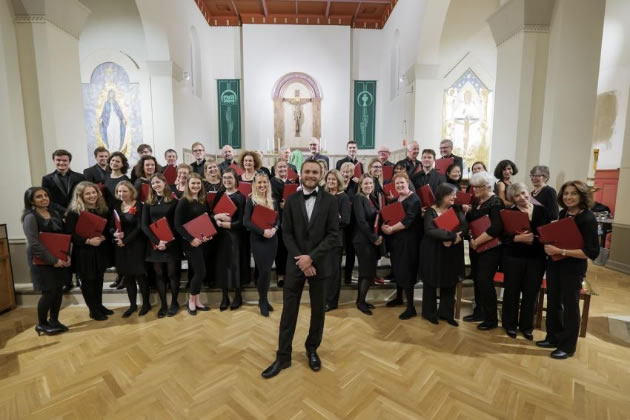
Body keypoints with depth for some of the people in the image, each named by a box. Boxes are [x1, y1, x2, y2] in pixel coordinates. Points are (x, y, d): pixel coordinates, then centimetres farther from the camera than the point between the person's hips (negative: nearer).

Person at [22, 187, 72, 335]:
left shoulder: (55, 214, 7)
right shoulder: (30, 217, -11)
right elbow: (34, 243, -17)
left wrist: (67, 255, -5)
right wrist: (53, 260, -18)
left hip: (60, 258, 6)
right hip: (42, 260, -5)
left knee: (59, 290, 9)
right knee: (49, 292, -1)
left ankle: (54, 320, 25)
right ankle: (41, 324, 20)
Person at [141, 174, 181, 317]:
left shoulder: (174, 201, 0)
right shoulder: (148, 203, 9)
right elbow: (144, 225, 1)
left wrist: (167, 242, -14)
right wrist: (156, 241, -13)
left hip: (171, 243, -3)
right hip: (154, 244, 3)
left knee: (172, 273, 3)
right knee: (159, 274, 8)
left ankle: (174, 303, 17)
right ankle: (163, 304, 18)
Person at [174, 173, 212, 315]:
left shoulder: (203, 201, 9)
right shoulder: (184, 202, -11)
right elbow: (177, 225, -15)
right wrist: (191, 239, -21)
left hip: (202, 241, 6)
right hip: (190, 242, -6)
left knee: (198, 272, 13)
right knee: (201, 272, -5)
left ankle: (197, 301, 25)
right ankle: (191, 301, 16)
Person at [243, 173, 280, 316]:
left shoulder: (273, 201, 8)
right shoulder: (251, 201, -5)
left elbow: (278, 218, 9)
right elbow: (246, 222, -12)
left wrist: (274, 228, -13)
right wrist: (262, 231, -20)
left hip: (272, 239, 4)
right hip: (258, 239, -4)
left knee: (267, 270, 10)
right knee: (264, 270, -5)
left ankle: (264, 299, 29)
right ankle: (263, 301, 18)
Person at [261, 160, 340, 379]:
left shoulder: (330, 201, -3)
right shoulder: (291, 201, 2)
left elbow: (333, 235, -8)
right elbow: (287, 233, -1)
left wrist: (311, 257, -16)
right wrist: (300, 259, -12)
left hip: (319, 264, 0)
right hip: (295, 263, 1)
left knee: (318, 311, 14)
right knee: (289, 311, 7)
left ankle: (312, 350, 36)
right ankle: (283, 356, 23)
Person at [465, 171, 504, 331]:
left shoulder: (495, 203, -14)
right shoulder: (476, 201, 9)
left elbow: (496, 229, -25)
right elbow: (470, 221, 14)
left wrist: (477, 241, -20)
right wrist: (466, 212, -5)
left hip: (490, 248, -8)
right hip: (475, 247, 8)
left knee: (485, 282, -4)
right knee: (477, 280, 13)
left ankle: (492, 319, 11)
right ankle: (479, 312, 28)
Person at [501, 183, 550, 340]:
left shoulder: (542, 211, 3)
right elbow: (503, 237, -8)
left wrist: (535, 238, -13)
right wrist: (518, 238, -24)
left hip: (537, 259, 2)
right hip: (513, 258, -2)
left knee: (531, 293, 11)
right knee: (512, 292, 9)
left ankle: (526, 326, 28)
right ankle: (510, 325, 25)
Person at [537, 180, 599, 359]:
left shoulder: (588, 219, -16)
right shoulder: (563, 213, 3)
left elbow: (592, 252, -21)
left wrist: (560, 251, -26)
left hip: (573, 269, -6)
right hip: (554, 265, 7)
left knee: (570, 306, 9)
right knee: (553, 302, 17)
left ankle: (568, 346, 26)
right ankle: (553, 338, 34)